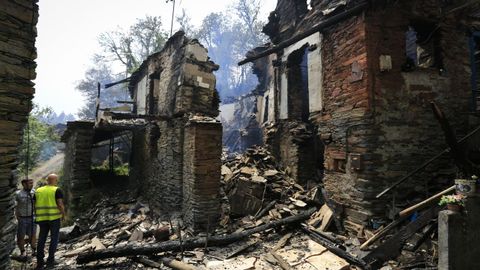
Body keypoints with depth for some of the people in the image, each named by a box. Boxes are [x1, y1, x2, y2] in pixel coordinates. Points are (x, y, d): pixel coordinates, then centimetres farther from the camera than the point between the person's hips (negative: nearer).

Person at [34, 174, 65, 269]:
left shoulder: (38, 191, 7)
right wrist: (63, 214, 0)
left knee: (41, 239, 13)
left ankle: (40, 262, 16)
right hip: (54, 217, -5)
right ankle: (50, 260, 9)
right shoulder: (57, 190, -9)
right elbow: (60, 204, -14)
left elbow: (35, 205, 7)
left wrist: (37, 216, 18)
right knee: (54, 238, 7)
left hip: (42, 218, 5)